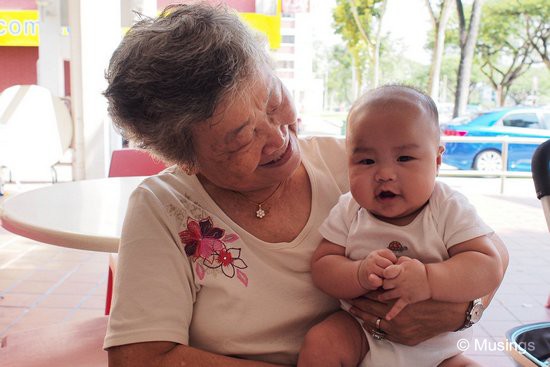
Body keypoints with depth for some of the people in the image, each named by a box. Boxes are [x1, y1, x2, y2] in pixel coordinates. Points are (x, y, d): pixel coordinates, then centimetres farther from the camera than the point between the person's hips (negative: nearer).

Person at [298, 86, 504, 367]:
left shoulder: (449, 210, -13)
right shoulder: (348, 212, -8)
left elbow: (489, 267, -18)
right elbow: (322, 267, -11)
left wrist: (429, 280, -35)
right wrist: (360, 275, -32)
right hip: (360, 333, 1)